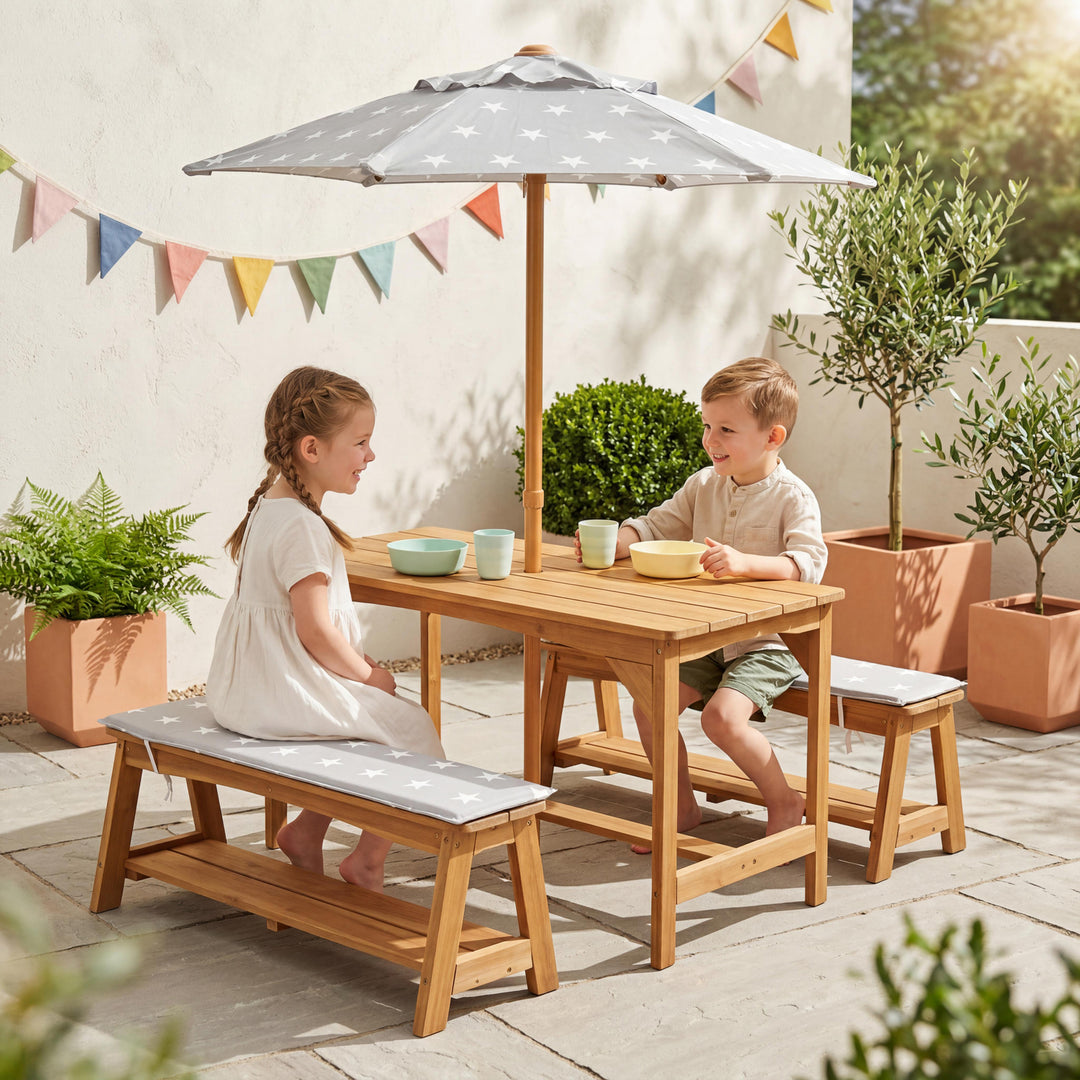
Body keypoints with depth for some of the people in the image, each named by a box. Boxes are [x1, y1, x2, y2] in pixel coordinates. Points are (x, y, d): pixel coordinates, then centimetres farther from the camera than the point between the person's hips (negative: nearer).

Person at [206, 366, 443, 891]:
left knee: (376, 711, 27)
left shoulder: (269, 505, 10)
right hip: (283, 699, -10)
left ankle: (306, 829, 25)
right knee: (412, 726, 1)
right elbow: (316, 632, -24)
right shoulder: (302, 527, -23)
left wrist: (361, 663, 12)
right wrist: (370, 674, -8)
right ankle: (367, 860, 9)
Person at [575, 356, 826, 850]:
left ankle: (785, 801, -2)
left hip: (768, 644, -7)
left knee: (721, 715, -27)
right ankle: (682, 806, 11)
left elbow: (809, 562, -27)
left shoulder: (792, 497, -13)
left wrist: (745, 562, -42)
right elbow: (657, 526, 10)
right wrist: (611, 543, -10)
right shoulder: (703, 486, 6)